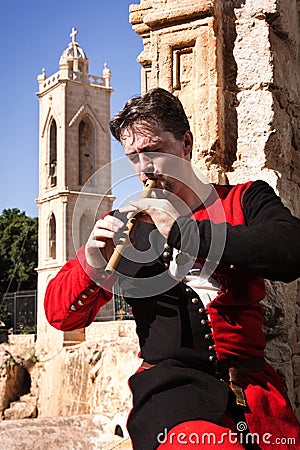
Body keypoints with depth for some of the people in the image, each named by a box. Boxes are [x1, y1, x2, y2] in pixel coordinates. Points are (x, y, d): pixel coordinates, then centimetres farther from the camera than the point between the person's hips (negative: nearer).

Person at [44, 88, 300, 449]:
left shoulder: (246, 200, 11)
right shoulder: (125, 226, 13)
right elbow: (60, 313, 11)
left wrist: (185, 229, -13)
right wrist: (93, 260, -9)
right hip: (171, 385, -3)